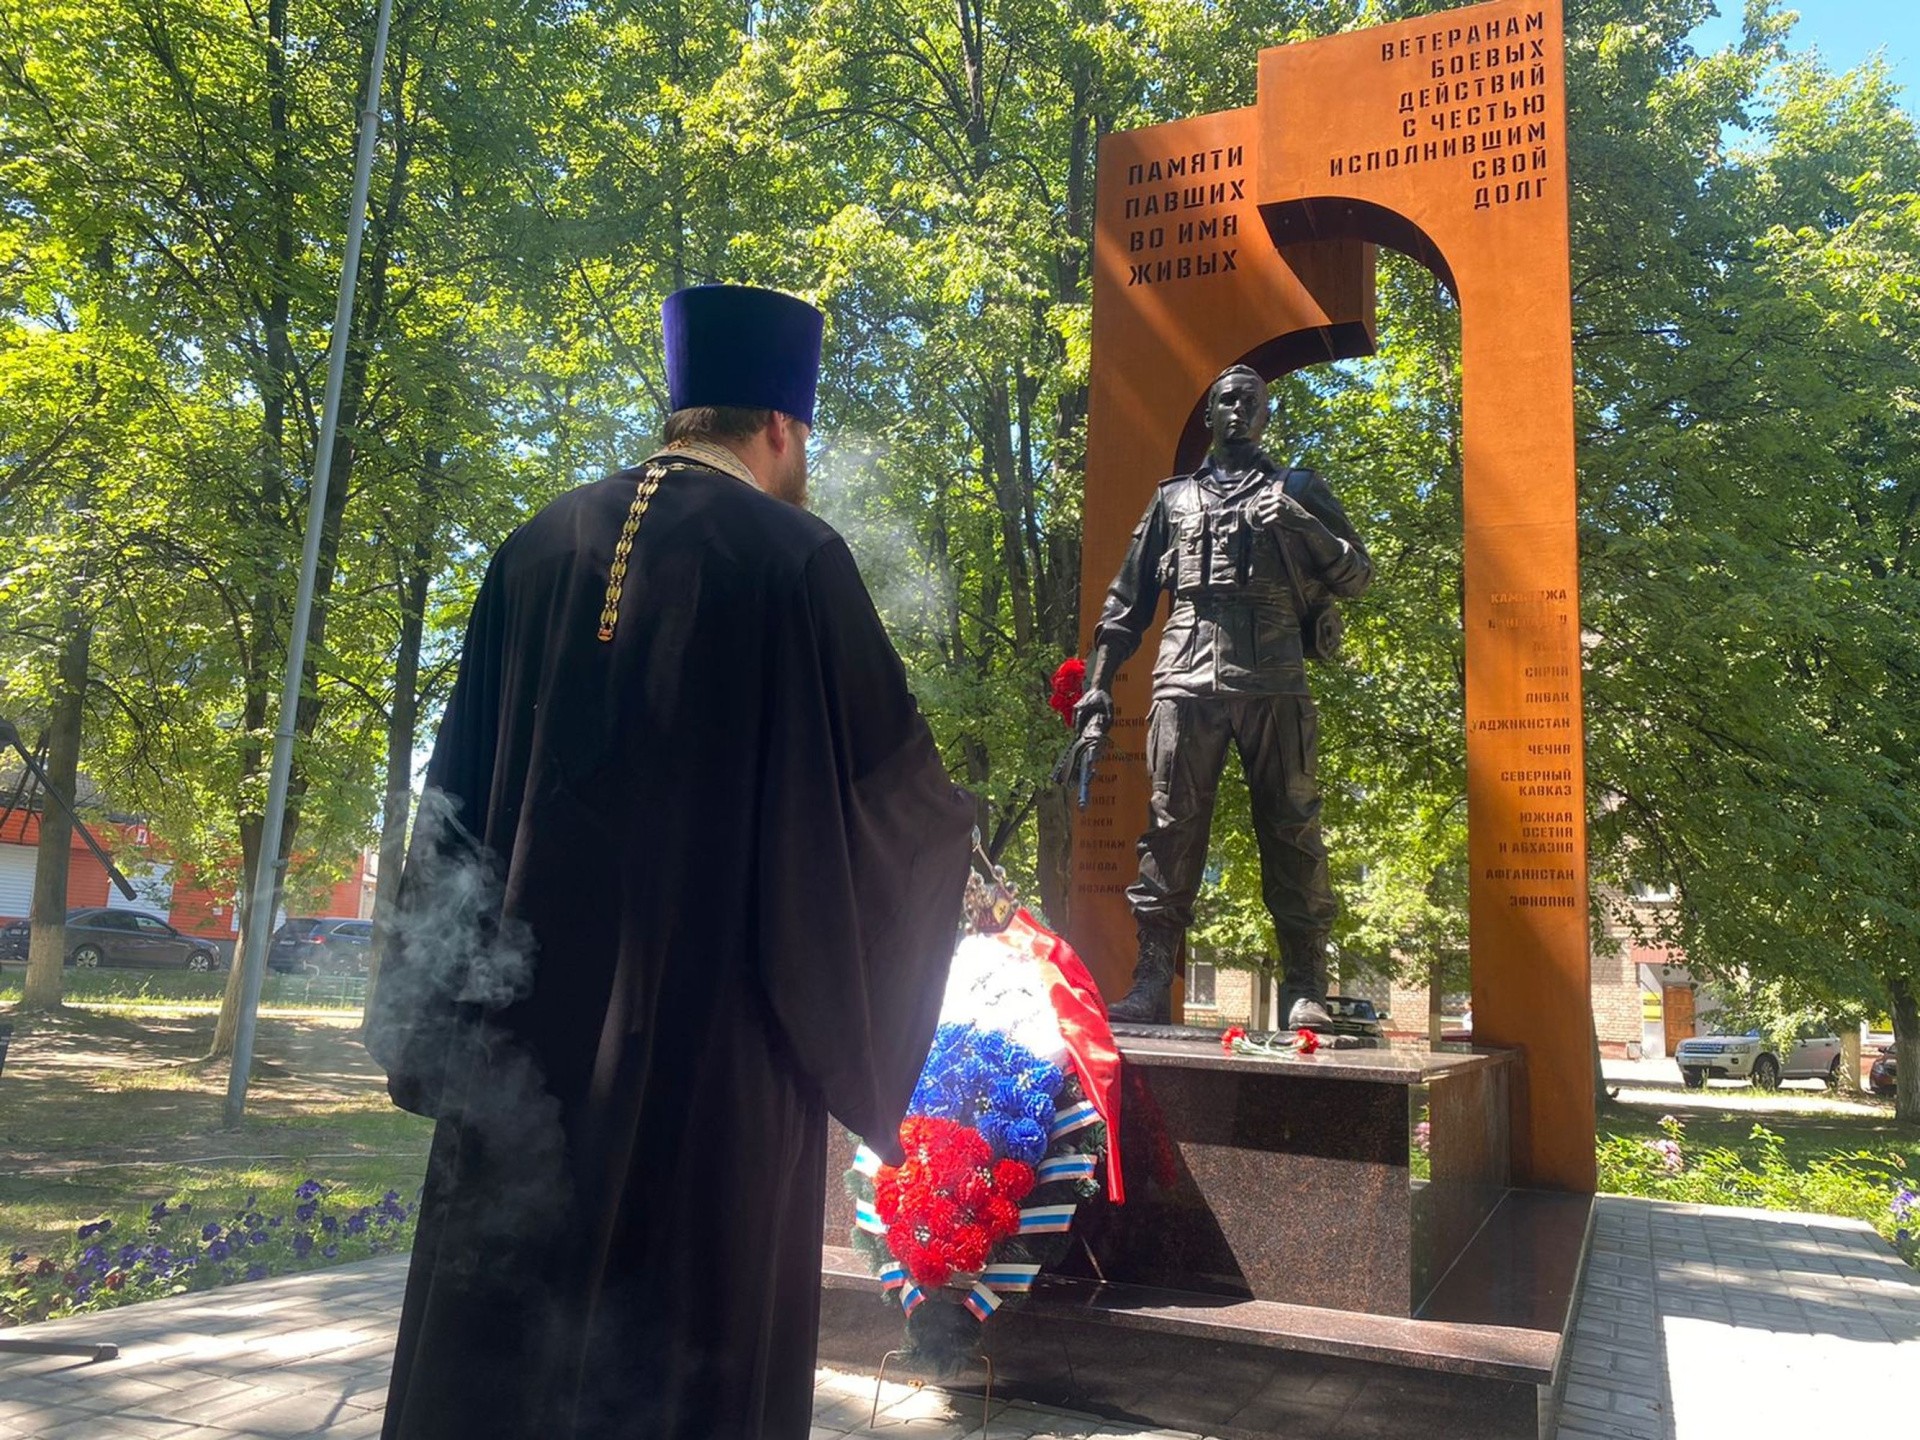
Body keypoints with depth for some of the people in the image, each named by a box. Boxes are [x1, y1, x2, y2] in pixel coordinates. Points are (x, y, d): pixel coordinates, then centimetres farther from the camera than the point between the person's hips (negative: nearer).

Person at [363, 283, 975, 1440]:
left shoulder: (540, 547, 6)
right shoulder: (796, 559, -8)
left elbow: (464, 778, 9)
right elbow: (893, 771, -4)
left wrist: (445, 1012, 16)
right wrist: (948, 821, 20)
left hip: (533, 994, 5)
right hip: (716, 1003, -4)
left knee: (505, 1296, 15)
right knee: (699, 1317, 7)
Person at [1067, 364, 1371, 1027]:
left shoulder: (1299, 489, 21)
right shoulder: (1173, 497, 23)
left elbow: (1357, 576, 13)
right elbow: (1126, 600, 19)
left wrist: (1301, 525, -4)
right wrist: (1097, 686, 11)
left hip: (1276, 683, 0)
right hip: (1186, 682, 1)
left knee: (1291, 831, -3)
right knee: (1169, 829, -4)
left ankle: (1305, 991, 1)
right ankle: (1151, 985, -2)